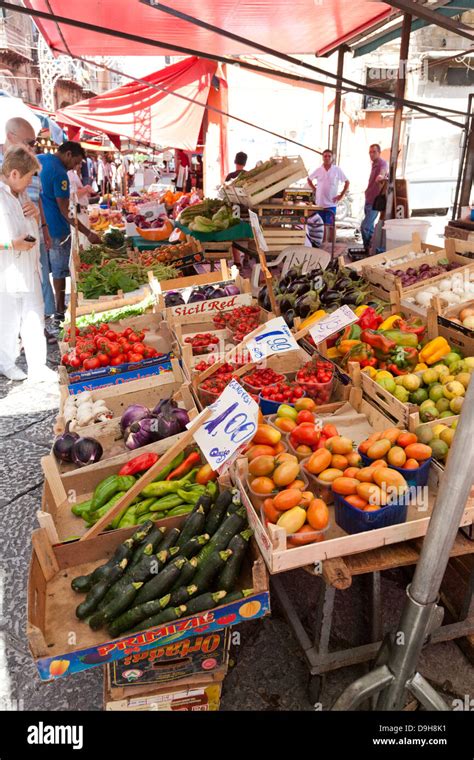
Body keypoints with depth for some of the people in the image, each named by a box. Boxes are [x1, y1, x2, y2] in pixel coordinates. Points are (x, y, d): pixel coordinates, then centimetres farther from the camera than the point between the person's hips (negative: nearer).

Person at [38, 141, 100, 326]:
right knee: (59, 272, 5)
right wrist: (88, 233, -18)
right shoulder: (59, 173, -19)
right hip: (55, 229, -8)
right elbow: (65, 212, -20)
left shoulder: (38, 160, 8)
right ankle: (59, 312, 14)